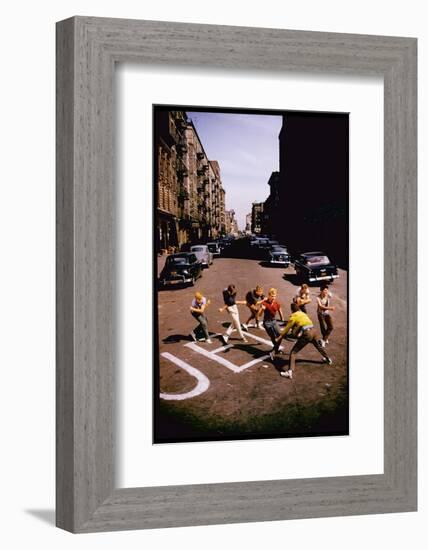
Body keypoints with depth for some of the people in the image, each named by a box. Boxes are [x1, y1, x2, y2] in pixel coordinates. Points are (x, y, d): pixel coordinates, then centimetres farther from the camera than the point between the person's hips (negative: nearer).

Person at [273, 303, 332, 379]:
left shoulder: (293, 316, 0)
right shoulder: (303, 314, 20)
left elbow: (287, 328, 5)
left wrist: (280, 337, 15)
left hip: (306, 335, -7)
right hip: (313, 332, 7)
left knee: (293, 352, -7)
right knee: (318, 346, 37)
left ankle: (290, 372, -24)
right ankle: (328, 359, 61)